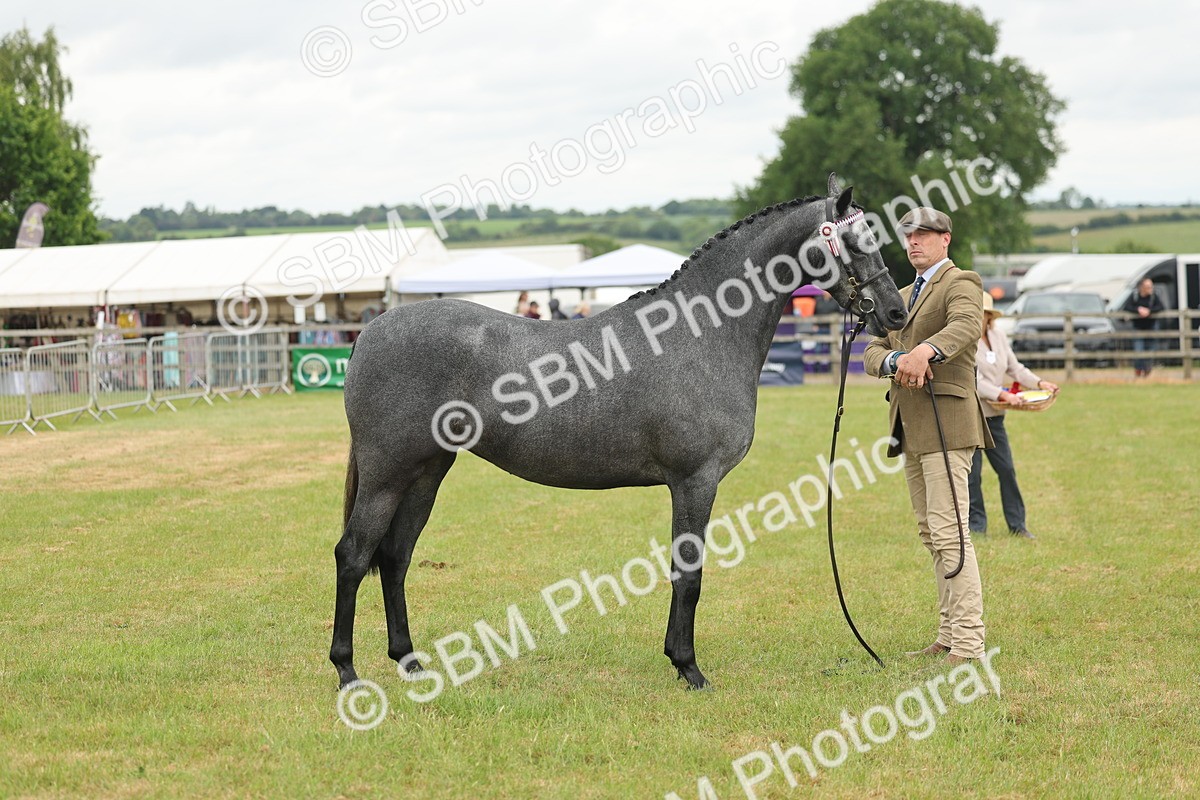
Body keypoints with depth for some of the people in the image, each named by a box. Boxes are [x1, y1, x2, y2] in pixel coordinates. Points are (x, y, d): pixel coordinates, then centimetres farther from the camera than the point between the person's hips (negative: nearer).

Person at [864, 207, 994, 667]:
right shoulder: (902, 296, 23)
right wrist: (894, 360, -12)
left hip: (945, 421, -9)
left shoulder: (961, 284, -3)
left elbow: (967, 325, -26)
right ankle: (948, 637, 16)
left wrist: (927, 351, -45)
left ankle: (968, 643, -15)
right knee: (931, 536, 11)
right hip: (910, 427, 9)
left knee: (950, 532, -14)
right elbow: (872, 352, 12)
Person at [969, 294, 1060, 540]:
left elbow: (1015, 368, 14)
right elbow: (974, 380, -19)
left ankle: (1016, 524, 15)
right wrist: (1003, 395, -27)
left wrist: (1039, 383, -1)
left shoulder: (999, 336, 8)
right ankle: (976, 526, 8)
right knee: (972, 473, -2)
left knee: (1006, 469, 7)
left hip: (994, 414, 6)